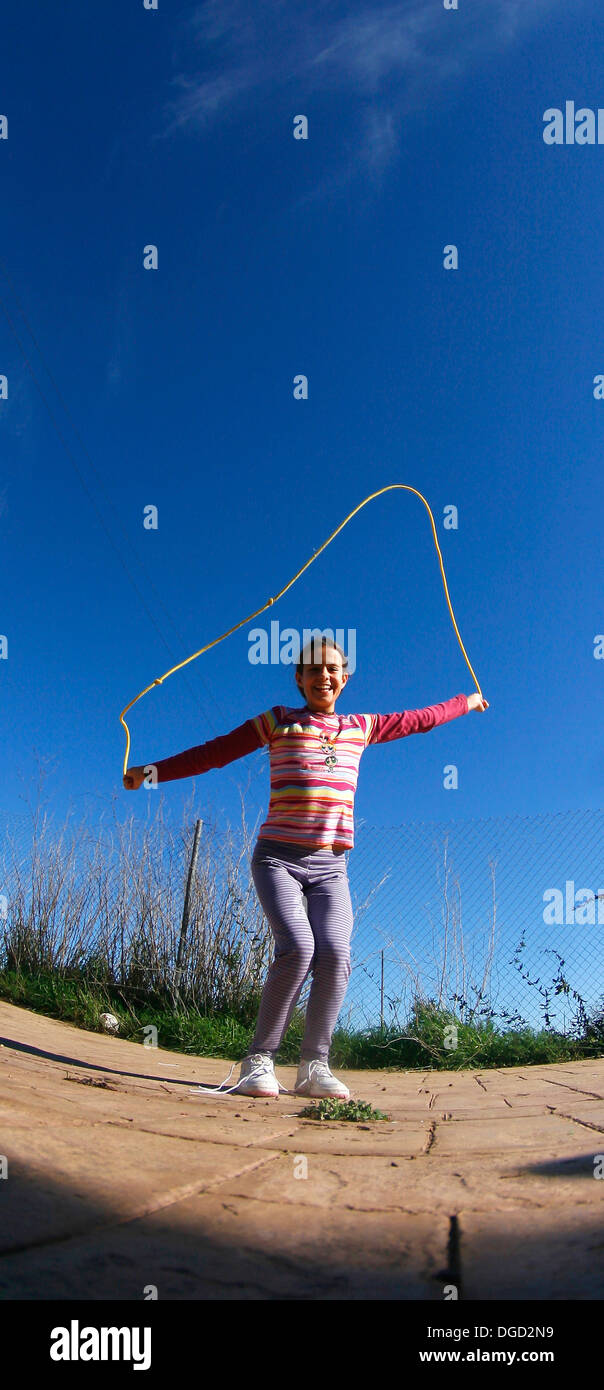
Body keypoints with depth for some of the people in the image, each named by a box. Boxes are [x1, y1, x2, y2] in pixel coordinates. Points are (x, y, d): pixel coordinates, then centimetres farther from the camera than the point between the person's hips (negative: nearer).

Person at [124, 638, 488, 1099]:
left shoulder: (360, 728, 17)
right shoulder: (278, 721, 8)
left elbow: (419, 719, 31)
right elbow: (214, 752, 8)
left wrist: (466, 702, 42)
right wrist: (153, 772, 5)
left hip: (330, 867, 3)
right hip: (278, 858, -3)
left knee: (335, 955, -17)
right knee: (297, 948, -23)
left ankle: (315, 1067, -5)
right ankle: (259, 1061, -9)